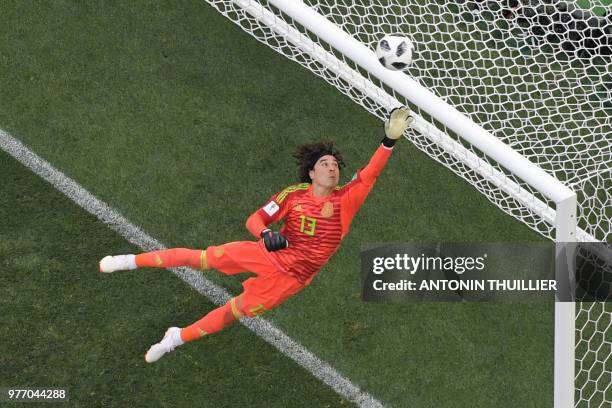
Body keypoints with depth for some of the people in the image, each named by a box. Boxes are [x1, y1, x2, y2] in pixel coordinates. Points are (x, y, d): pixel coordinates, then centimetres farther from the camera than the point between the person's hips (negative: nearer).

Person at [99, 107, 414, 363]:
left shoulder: (344, 201, -12)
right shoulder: (294, 195, -8)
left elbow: (369, 174, -27)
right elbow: (255, 219, -4)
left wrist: (390, 140, -41)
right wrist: (266, 234, -28)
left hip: (290, 278, -1)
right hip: (268, 254, 1)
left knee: (235, 311, 5)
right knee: (205, 258, -6)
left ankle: (178, 337, 23)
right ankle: (134, 261, 8)